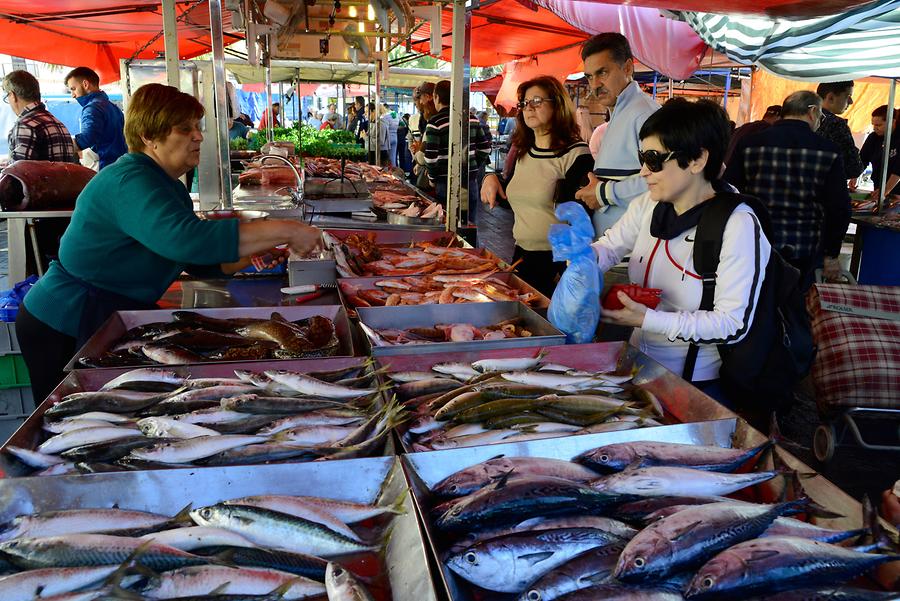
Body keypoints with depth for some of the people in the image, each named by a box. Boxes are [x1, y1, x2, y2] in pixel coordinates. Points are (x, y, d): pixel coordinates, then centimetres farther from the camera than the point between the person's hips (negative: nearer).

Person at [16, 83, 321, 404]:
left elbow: (204, 263, 7)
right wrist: (283, 230, -40)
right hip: (63, 330, -9)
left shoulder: (170, 188, 8)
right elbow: (185, 239, -42)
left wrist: (270, 244, -8)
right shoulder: (130, 181, -23)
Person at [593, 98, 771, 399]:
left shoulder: (738, 225, -16)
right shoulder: (647, 206, 3)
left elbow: (734, 324, -19)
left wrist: (648, 320, -27)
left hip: (700, 382, -6)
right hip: (639, 364, 6)